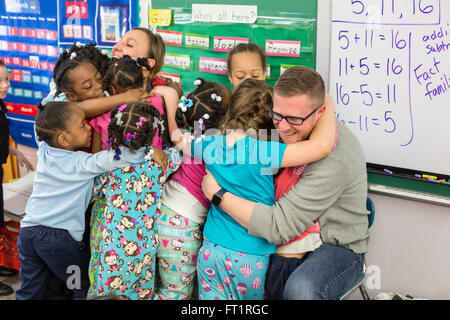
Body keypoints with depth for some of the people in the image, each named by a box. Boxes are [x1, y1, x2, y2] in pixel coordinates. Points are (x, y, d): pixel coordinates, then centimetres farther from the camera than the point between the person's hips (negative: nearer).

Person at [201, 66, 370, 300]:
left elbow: (278, 226, -29)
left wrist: (217, 193, -22)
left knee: (300, 288, -36)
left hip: (337, 246, -7)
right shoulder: (289, 131, -3)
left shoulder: (334, 157, -29)